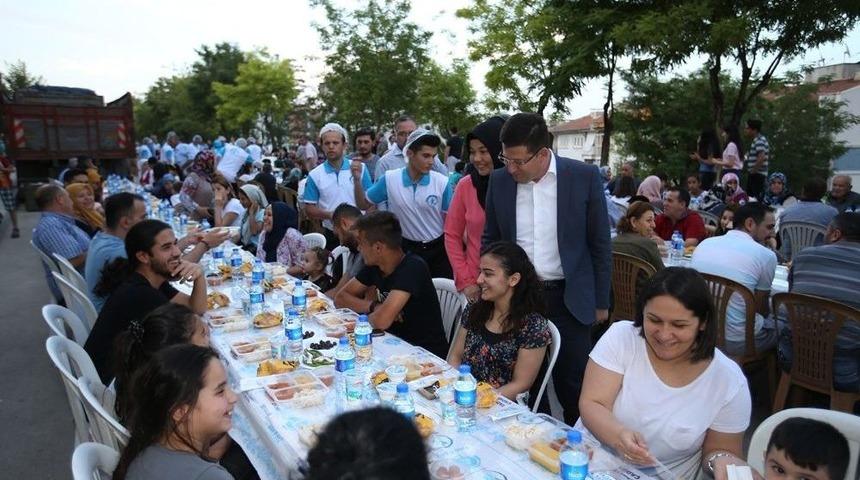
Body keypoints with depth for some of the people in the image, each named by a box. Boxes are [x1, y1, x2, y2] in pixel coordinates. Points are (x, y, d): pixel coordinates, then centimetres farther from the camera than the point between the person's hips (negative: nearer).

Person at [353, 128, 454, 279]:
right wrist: (357, 179, -12)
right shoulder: (389, 179, -9)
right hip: (406, 248, 1)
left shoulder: (442, 182, -13)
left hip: (437, 249, -1)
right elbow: (363, 204, 2)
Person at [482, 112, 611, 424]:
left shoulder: (584, 177, -9)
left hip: (569, 298, -2)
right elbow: (490, 240, 9)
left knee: (572, 384, 9)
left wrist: (601, 302, 1)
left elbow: (600, 244, -2)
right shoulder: (499, 180, -1)